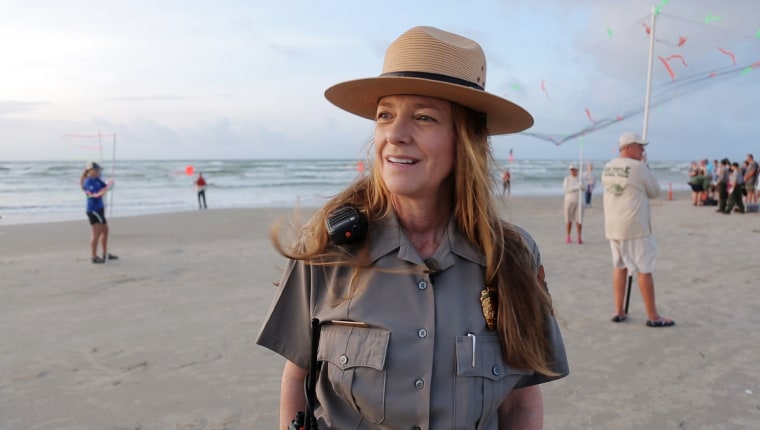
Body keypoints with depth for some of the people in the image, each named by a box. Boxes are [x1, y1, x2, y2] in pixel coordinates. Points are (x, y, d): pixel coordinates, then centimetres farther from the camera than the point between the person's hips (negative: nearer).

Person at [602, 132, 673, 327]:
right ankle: (653, 316, 6)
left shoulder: (608, 168, 8)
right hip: (635, 227, -7)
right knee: (644, 269, 0)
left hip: (613, 227, 7)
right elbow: (655, 192, -1)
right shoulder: (638, 167, -12)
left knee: (619, 266, 14)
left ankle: (619, 312, 16)